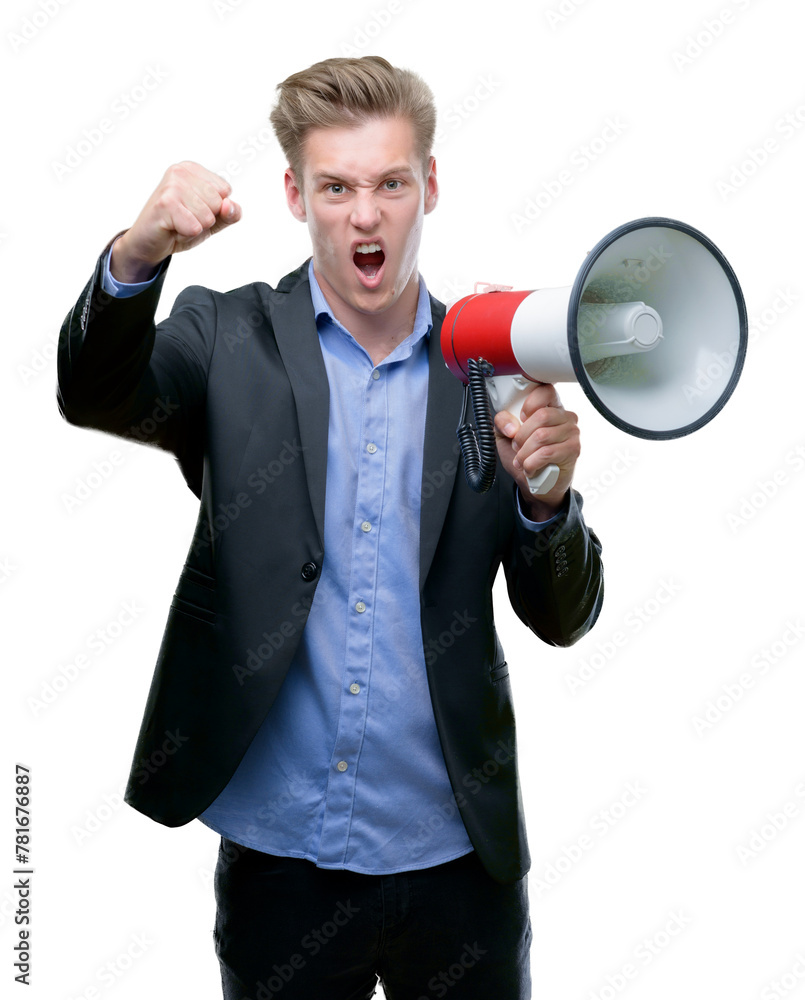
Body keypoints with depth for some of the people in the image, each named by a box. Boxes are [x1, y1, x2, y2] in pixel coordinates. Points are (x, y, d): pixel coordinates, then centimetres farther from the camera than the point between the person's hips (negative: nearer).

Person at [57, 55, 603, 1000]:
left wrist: (546, 498, -19)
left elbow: (563, 619, 1)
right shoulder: (229, 340, -1)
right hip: (280, 852, -1)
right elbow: (96, 396, -20)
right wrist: (136, 256, -37)